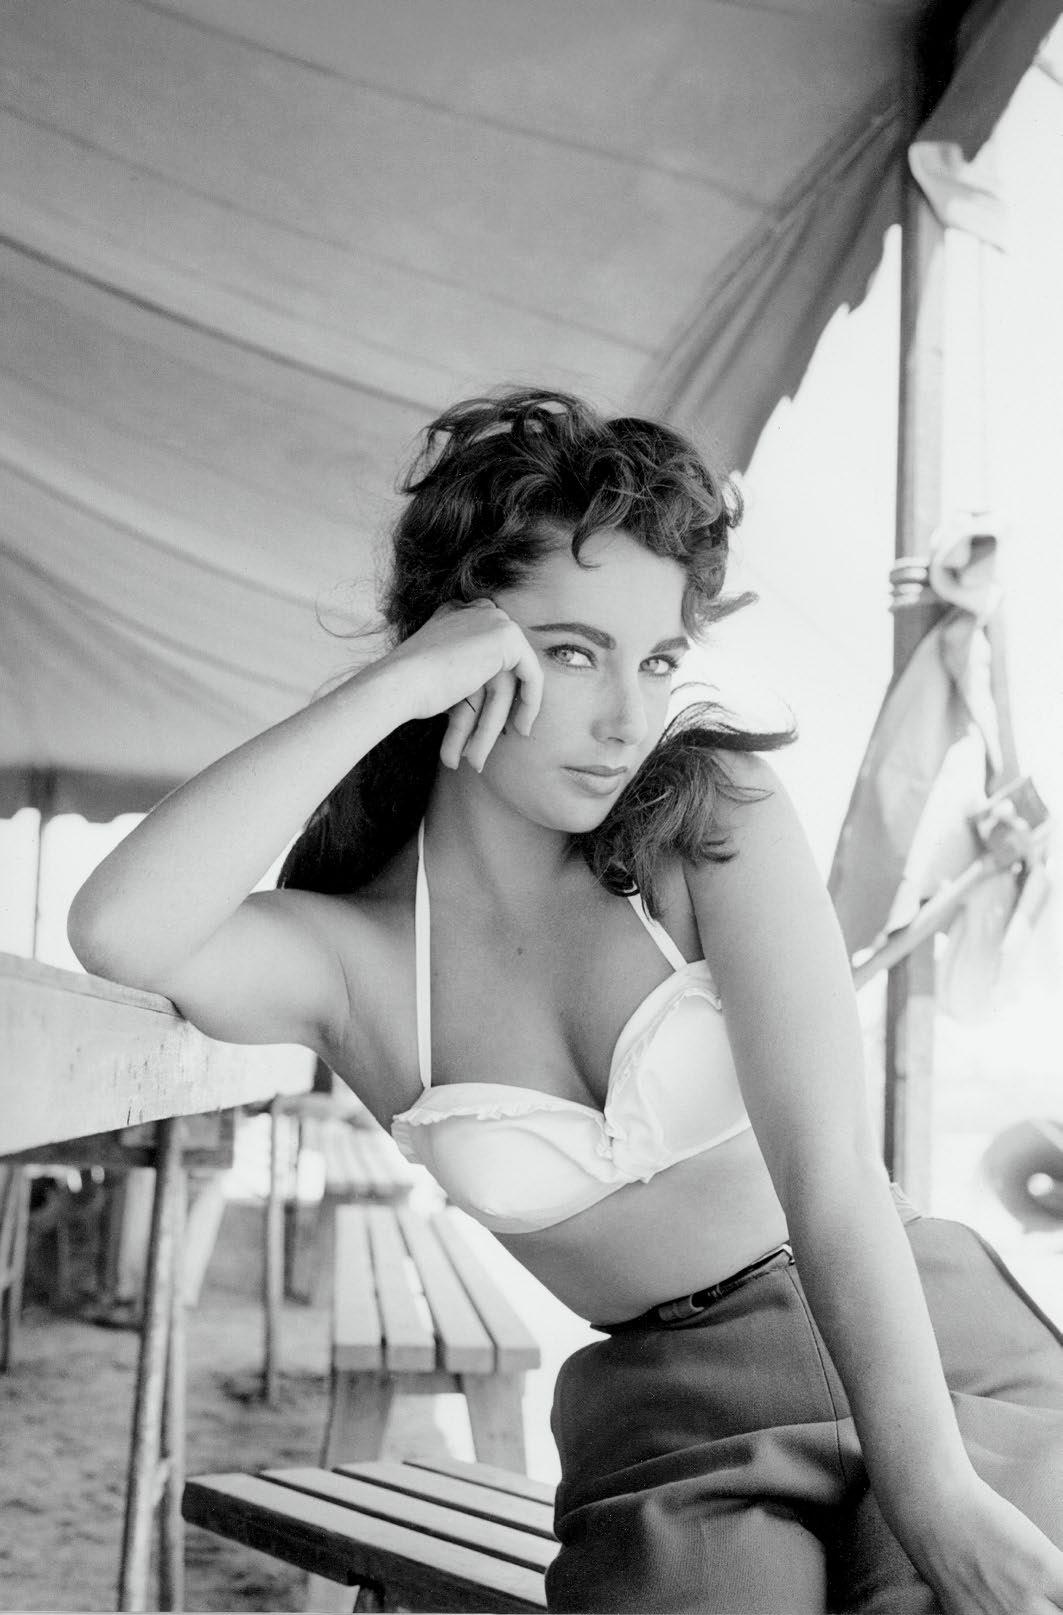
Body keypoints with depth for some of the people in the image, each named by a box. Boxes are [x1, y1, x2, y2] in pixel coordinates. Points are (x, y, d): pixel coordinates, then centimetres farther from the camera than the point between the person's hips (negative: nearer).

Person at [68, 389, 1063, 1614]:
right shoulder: (348, 953, -5)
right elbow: (118, 931, -27)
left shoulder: (711, 809, -6)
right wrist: (393, 686, -22)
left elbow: (829, 1171, -15)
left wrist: (936, 1494, -24)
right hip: (678, 1428, 1)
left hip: (934, 1344, 0)